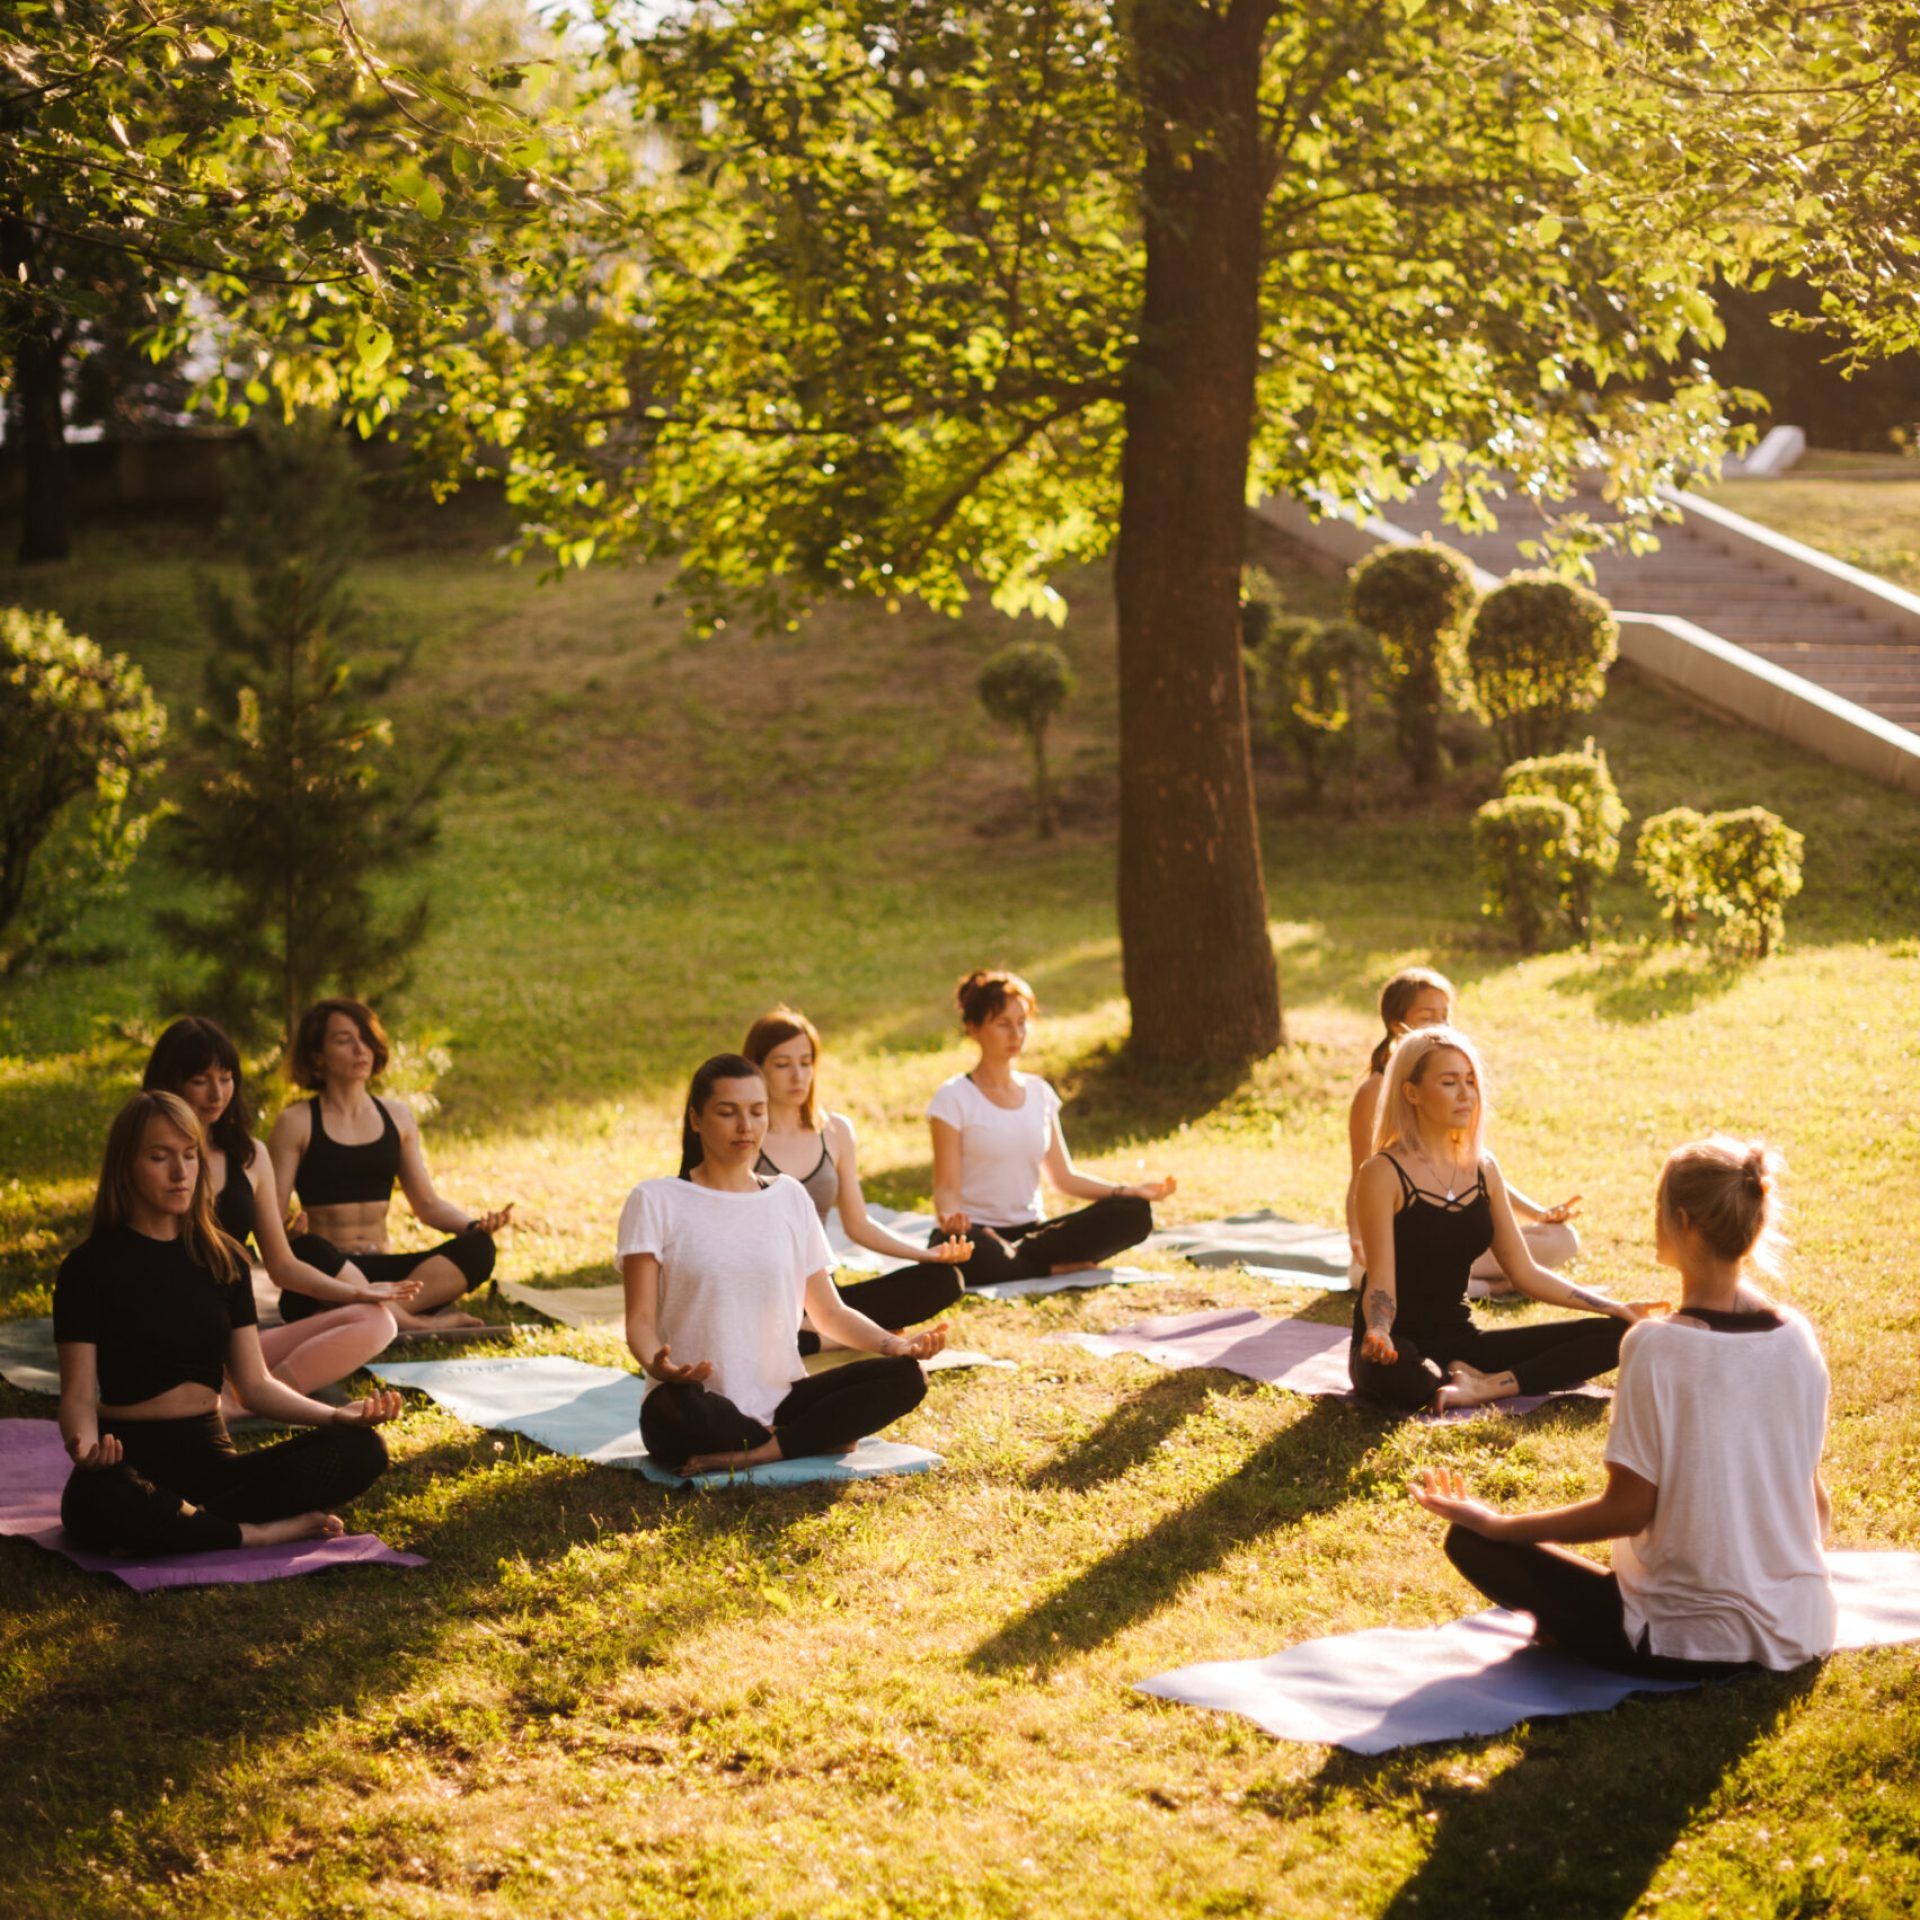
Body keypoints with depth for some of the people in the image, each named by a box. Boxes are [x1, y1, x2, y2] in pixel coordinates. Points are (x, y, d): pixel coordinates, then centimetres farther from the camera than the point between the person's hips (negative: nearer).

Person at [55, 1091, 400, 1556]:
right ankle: (266, 1531, -25)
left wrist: (334, 1415, -7)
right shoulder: (90, 1268, -2)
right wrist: (82, 1444, -31)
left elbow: (256, 1384, 10)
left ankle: (174, 1527, -25)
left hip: (211, 1458, 5)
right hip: (133, 1458, -5)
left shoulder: (223, 1260, 12)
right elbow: (78, 1395, -8)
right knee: (99, 1500, -43)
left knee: (361, 1449, -19)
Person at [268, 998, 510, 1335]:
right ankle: (415, 1322, -35)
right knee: (307, 1250, -41)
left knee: (477, 1248, -21)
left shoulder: (397, 1116, 15)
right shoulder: (297, 1124, 0)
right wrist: (288, 1228, -29)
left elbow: (427, 1204, 17)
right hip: (325, 1273, -4)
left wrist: (476, 1225, -3)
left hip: (382, 1272, 4)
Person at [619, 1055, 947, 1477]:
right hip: (704, 1405, -4)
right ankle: (816, 1442, -16)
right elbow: (641, 1319, -7)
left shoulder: (789, 1197, 13)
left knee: (906, 1377, -18)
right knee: (679, 1408, -41)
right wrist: (657, 1364, -31)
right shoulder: (655, 1202, 0)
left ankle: (754, 1455, -22)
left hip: (780, 1401, 4)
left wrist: (894, 1344, -7)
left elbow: (829, 1312, 13)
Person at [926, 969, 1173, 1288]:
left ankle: (1018, 1256, -20)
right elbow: (947, 1187, -9)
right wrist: (950, 1218, -32)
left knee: (1133, 1214, -17)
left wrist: (1127, 1191, -1)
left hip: (1029, 1230, 6)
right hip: (978, 1233, -6)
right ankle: (1059, 1267, -20)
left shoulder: (1039, 1092, 13)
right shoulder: (954, 1099, -4)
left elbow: (1064, 1177, 14)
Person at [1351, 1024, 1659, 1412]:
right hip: (1402, 1346, -7)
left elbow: (1525, 1272, 12)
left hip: (1461, 1338, 7)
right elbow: (1380, 1282, -15)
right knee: (1393, 1374, -46)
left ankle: (1488, 1387, -21)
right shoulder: (1384, 1173, -10)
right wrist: (1377, 1336, -38)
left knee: (1614, 1334, -8)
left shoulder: (1483, 1168, 8)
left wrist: (1615, 1308, 5)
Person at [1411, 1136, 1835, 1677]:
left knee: (1473, 1542, 4)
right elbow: (1814, 1502, 7)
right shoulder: (1798, 1338, -3)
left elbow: (1627, 1510, -16)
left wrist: (1493, 1523, -6)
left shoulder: (1656, 1347, -19)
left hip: (1685, 1640, -7)